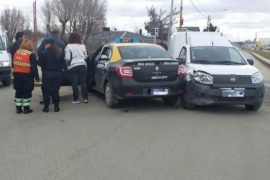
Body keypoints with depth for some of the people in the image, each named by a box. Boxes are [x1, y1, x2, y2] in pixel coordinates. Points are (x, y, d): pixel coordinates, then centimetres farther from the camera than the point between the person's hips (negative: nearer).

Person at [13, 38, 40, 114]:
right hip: (27, 75, -6)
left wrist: (15, 72, 18)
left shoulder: (16, 52, 7)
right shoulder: (31, 55, -13)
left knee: (18, 92, 12)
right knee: (27, 92, 4)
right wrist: (37, 77, -7)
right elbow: (34, 67, -14)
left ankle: (18, 108, 16)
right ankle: (26, 108, 8)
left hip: (17, 74, 6)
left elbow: (14, 64, 13)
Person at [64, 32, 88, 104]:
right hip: (82, 65, 4)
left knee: (75, 83, 0)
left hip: (73, 66, -4)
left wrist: (68, 63, 8)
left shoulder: (68, 46, -6)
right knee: (83, 82, 8)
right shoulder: (82, 46, 10)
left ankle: (76, 99, 3)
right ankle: (85, 98, 9)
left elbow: (67, 58, -12)